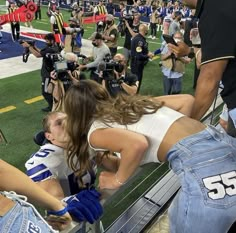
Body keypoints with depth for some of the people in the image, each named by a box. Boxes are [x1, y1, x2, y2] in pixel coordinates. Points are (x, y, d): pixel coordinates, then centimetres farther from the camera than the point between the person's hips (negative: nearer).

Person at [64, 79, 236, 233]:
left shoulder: (96, 132, 3)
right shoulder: (132, 103, 22)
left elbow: (138, 144, -18)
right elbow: (187, 99, 19)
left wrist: (117, 181, 0)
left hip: (203, 163, -8)